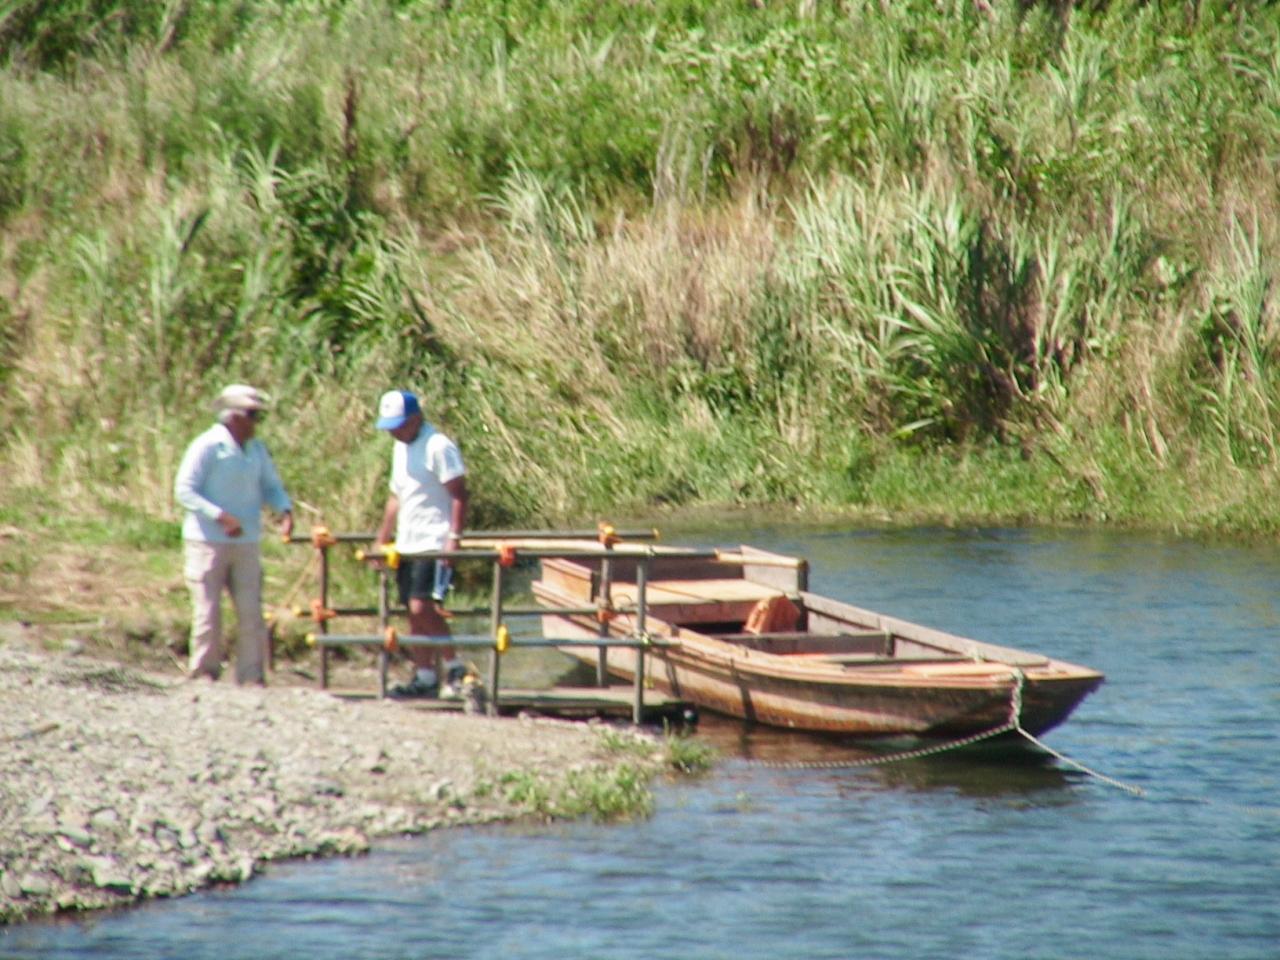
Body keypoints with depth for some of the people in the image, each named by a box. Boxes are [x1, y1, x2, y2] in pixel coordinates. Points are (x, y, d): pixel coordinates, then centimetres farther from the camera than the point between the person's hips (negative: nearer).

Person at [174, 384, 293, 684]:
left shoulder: (256, 450, 11)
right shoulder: (207, 446, -9)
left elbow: (271, 487, 19)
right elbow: (184, 490, -12)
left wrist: (285, 510, -4)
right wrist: (221, 516, -22)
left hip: (246, 544, 6)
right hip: (208, 543, -6)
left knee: (251, 611, 1)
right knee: (208, 611, -2)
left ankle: (251, 675, 5)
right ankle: (204, 671, 8)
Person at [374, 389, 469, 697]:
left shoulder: (438, 447, -11)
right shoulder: (401, 448, 17)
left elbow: (459, 495, -14)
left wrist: (454, 537, -22)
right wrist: (383, 539, 21)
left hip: (434, 544, -9)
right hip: (407, 544, 9)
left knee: (423, 608, -17)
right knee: (415, 614, 7)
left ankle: (454, 667, -6)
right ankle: (424, 677, 10)